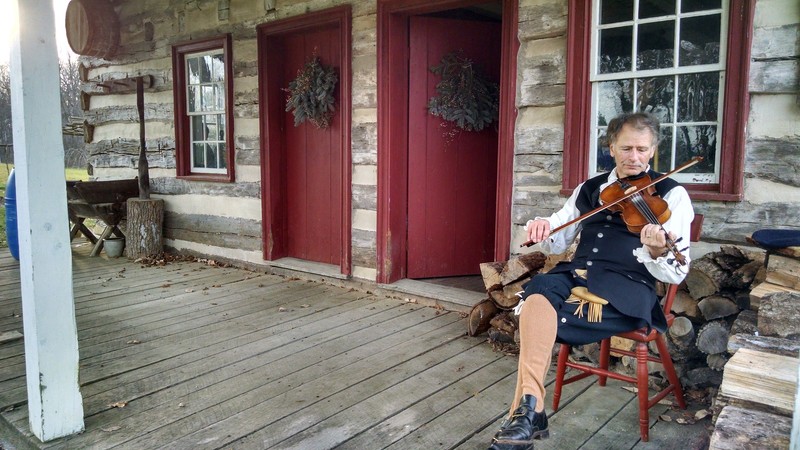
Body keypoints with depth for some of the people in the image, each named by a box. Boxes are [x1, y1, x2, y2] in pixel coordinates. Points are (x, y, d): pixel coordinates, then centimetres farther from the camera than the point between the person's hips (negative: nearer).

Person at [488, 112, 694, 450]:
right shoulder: (588, 189, 19)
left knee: (538, 312, -29)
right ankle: (529, 409, -32)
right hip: (576, 274, 4)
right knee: (538, 289, -32)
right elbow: (558, 242, 20)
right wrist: (543, 228, -4)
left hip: (628, 288, -4)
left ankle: (527, 410, -20)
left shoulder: (672, 195, 5)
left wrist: (657, 251, -27)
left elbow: (675, 273, -4)